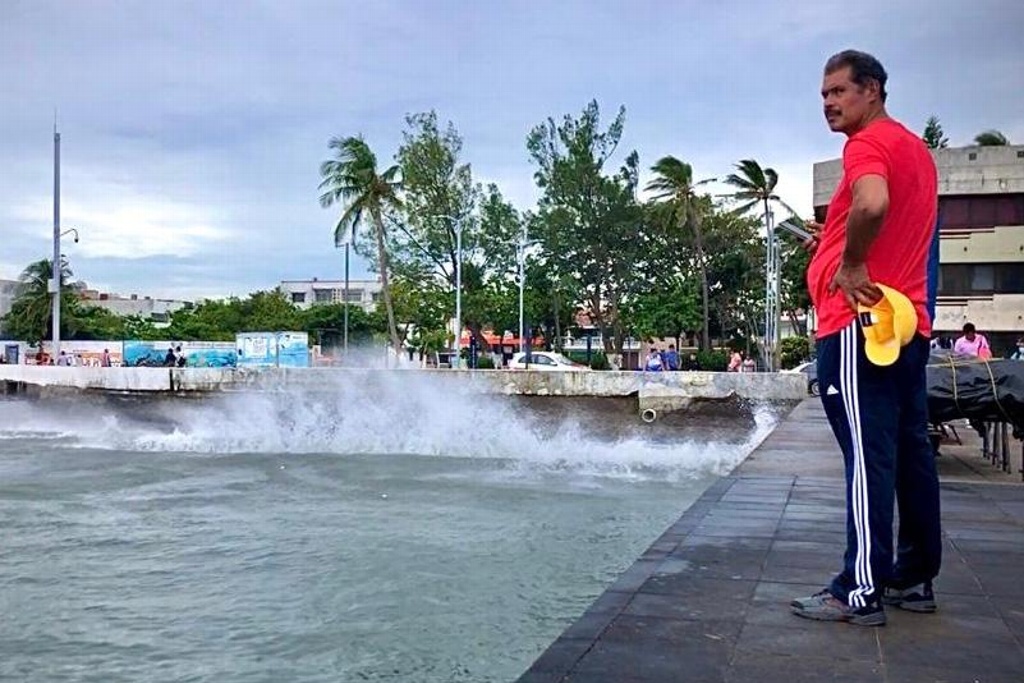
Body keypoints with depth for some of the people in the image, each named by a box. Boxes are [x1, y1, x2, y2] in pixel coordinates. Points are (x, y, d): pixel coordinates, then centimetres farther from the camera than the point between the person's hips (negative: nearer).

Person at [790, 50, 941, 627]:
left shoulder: (869, 143, -8)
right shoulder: (916, 148, 22)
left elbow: (872, 204, -30)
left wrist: (851, 264, -17)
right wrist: (836, 243, 18)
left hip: (863, 321, -10)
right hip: (905, 320, 10)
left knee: (868, 455, -9)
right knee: (910, 450, 10)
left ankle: (862, 592, -6)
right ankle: (915, 578, 17)